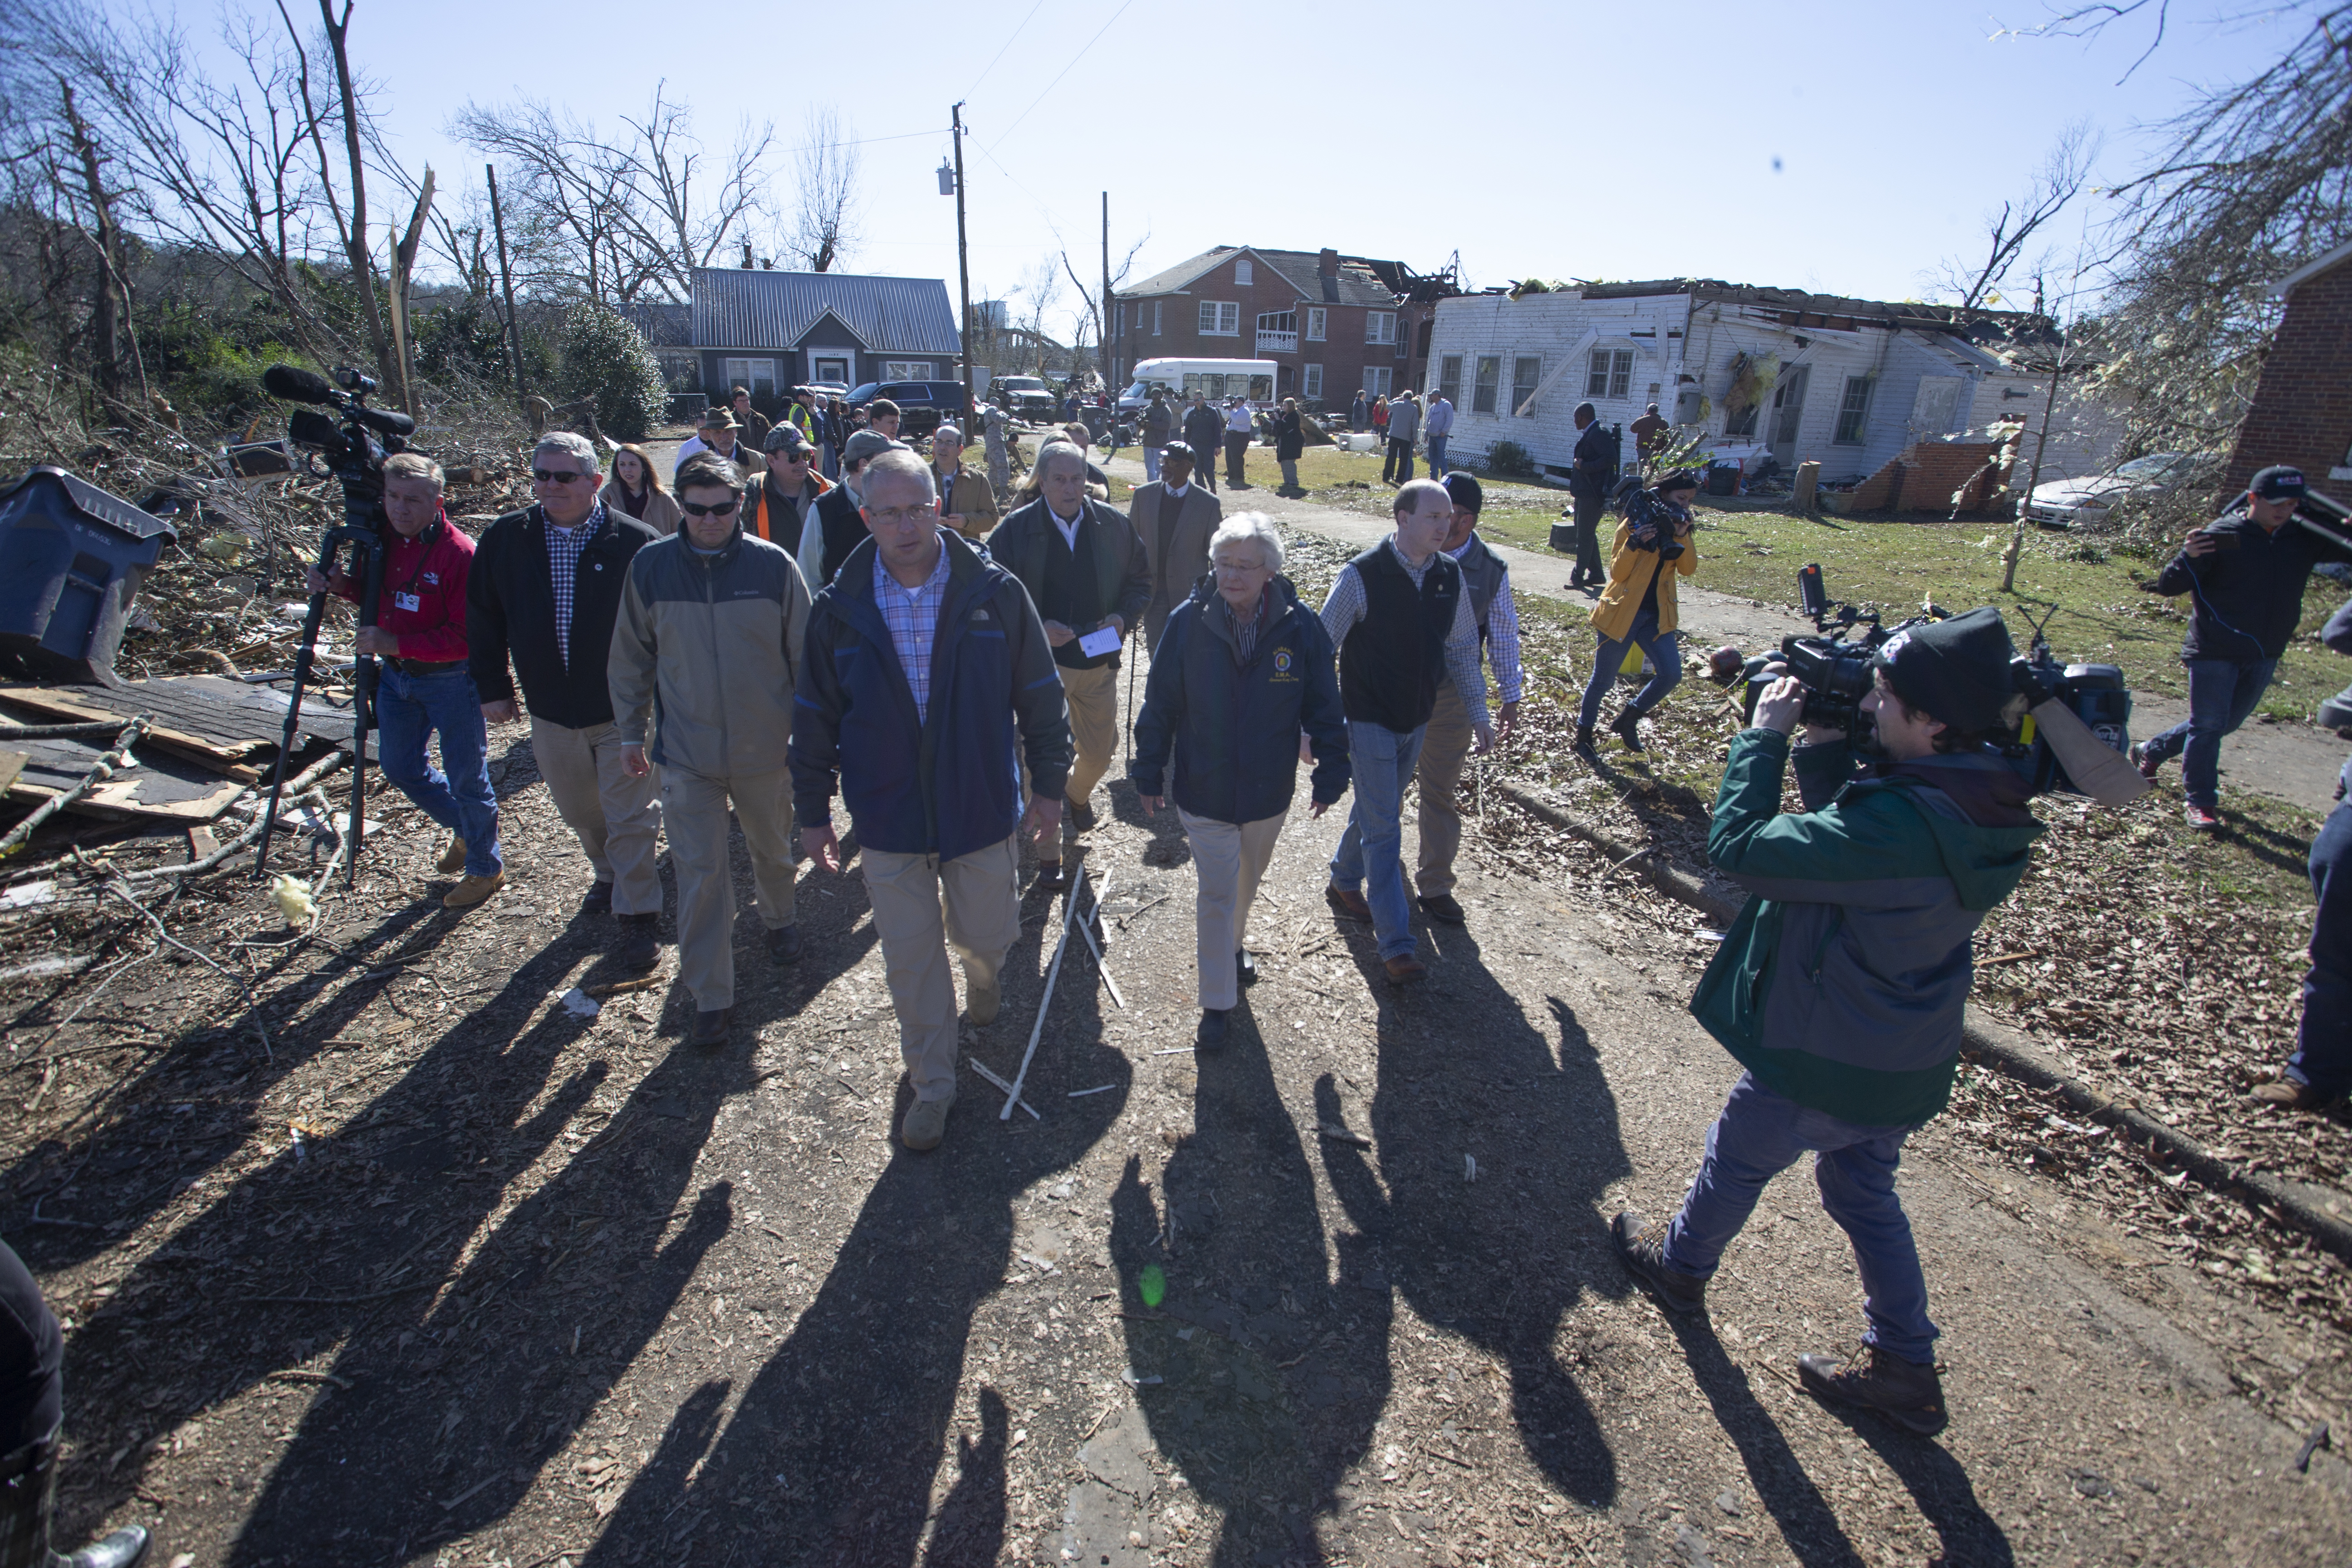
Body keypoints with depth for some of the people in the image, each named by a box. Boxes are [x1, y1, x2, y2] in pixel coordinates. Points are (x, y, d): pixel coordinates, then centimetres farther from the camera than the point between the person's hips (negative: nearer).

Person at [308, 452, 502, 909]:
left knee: (466, 777, 3)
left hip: (449, 680, -8)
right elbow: (378, 594, 19)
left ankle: (486, 868, 21)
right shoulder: (382, 539, 2)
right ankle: (465, 830, 41)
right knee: (399, 766, 20)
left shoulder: (458, 553, -21)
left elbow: (465, 638, -24)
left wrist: (396, 644, -29)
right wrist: (341, 584, -1)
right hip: (395, 674, 8)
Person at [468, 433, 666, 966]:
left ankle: (638, 917, 12)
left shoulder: (635, 542, -12)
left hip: (624, 708, -5)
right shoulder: (505, 540, 1)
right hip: (551, 710, 5)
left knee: (630, 819, 0)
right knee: (579, 812, 21)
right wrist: (492, 687, 7)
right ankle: (608, 875, 46)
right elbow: (483, 618, 10)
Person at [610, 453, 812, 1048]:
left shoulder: (773, 565, -8)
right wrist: (631, 731, 8)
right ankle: (710, 996, 13)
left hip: (764, 747, 0)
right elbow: (632, 657, 6)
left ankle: (779, 920, 50)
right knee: (699, 873, 0)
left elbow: (804, 653, 0)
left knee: (771, 850, 20)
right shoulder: (650, 566, -4)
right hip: (686, 752, 0)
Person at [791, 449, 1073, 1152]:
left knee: (986, 936, 15)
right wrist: (813, 811, 8)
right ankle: (932, 1083, 31)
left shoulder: (995, 593, -8)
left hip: (983, 810, 0)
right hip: (888, 820, 1)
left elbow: (1040, 695, 0)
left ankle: (983, 974, 54)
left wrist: (1050, 786, 2)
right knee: (911, 960, 10)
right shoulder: (840, 608, -4)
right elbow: (816, 717, 5)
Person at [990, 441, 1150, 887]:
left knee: (1101, 753, 16)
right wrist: (1036, 629, -20)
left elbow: (1141, 579, 10)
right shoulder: (1014, 531, -8)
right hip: (1042, 665, -3)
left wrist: (1123, 617, -9)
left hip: (1100, 663, 3)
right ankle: (1048, 855, 20)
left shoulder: (1114, 525, 0)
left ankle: (1078, 792, 54)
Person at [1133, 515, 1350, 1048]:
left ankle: (1234, 944, 54)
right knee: (1216, 894, 4)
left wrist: (1330, 775, 0)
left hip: (1269, 791, 2)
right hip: (1204, 791, -2)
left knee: (1248, 881, 24)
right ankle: (1217, 1003, 21)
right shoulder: (1188, 622, -13)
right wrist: (1150, 773, -1)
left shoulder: (1302, 628, -12)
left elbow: (1324, 707, -2)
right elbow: (1160, 704, -4)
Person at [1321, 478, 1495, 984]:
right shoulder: (1362, 576, -18)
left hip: (1418, 721, 6)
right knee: (1383, 828, -5)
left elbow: (1462, 648, 10)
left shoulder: (1450, 574, -1)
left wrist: (1478, 714, 8)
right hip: (1370, 720, -6)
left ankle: (1344, 882, 45)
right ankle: (1397, 946, -1)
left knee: (1375, 810, 21)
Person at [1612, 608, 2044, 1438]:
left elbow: (1738, 847, -32)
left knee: (1736, 1160, 20)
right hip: (1905, 1059, 8)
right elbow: (1844, 833, 6)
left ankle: (1681, 1264, 47)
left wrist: (1764, 736, -22)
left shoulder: (1902, 825, -36)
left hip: (1822, 1062, -8)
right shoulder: (1982, 807, -7)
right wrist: (1824, 744, -7)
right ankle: (1906, 1367, 41)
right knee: (1864, 1192, 27)